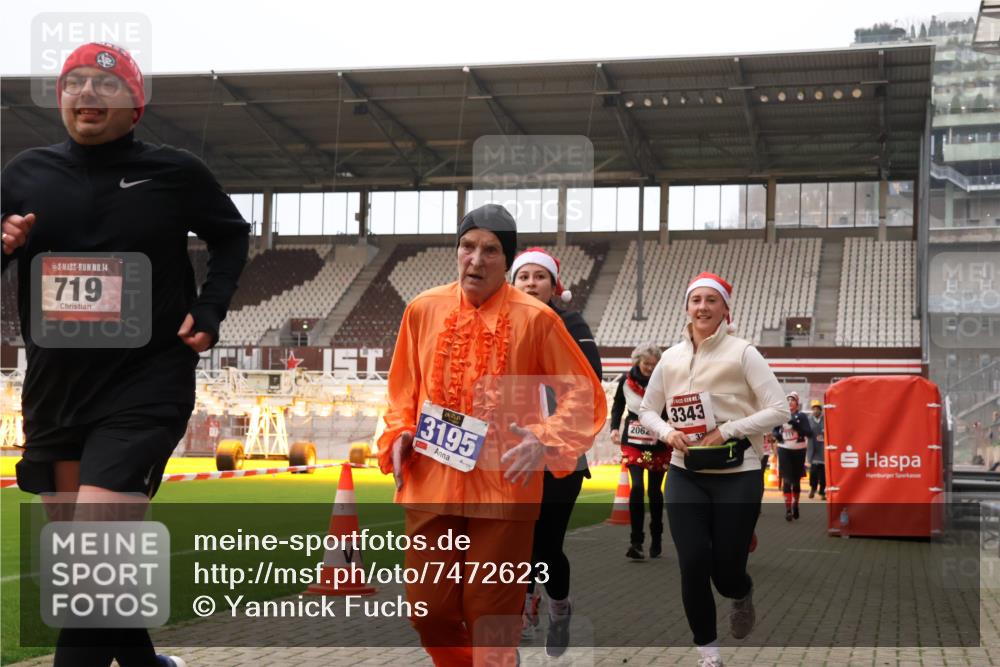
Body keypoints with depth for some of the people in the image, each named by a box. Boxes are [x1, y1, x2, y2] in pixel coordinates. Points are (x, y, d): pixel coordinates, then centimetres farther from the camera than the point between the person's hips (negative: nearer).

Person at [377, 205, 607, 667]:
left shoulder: (535, 319, -5)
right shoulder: (423, 309, 5)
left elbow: (584, 394, -1)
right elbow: (403, 389, 16)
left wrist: (546, 441, -16)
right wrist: (398, 435, 0)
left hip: (503, 487, -3)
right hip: (430, 485, 3)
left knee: (493, 618, 3)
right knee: (429, 611, 9)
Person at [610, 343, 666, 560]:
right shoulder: (626, 380, -4)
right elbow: (618, 403, 14)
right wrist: (615, 427, 4)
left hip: (659, 442, 0)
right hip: (633, 442, 0)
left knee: (655, 491, 9)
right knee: (637, 487, -13)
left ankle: (656, 540, 27)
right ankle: (636, 542, -11)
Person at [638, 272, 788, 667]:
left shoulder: (742, 353, -7)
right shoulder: (671, 357, 5)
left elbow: (778, 411, -8)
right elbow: (647, 410, 15)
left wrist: (727, 431, -16)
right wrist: (667, 433, -6)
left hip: (738, 476, -3)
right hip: (685, 475, 3)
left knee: (726, 572, 2)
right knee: (693, 566, -5)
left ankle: (742, 598, 41)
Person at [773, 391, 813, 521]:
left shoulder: (802, 416, -5)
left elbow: (809, 433, -13)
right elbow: (775, 429, 16)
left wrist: (797, 425, -27)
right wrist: (776, 435, -7)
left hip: (798, 451, 0)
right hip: (784, 450, 1)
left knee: (796, 480, 12)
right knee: (786, 480, -7)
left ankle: (795, 505, 31)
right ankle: (788, 509, -8)